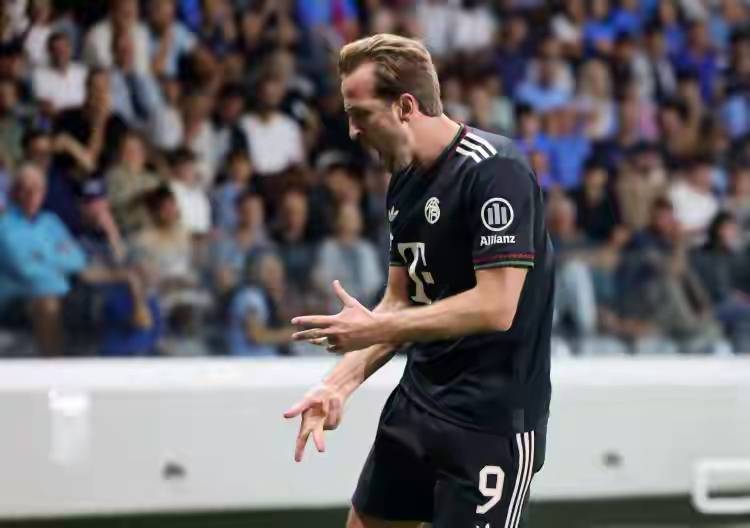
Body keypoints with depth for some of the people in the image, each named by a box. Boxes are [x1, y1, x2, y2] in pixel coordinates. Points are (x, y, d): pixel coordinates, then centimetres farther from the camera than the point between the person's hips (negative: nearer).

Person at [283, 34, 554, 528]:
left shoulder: (494, 169, -18)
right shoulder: (404, 182, 9)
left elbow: (496, 307, -24)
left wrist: (376, 328, -17)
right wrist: (340, 383, 1)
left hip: (492, 418, -9)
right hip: (417, 402, 9)